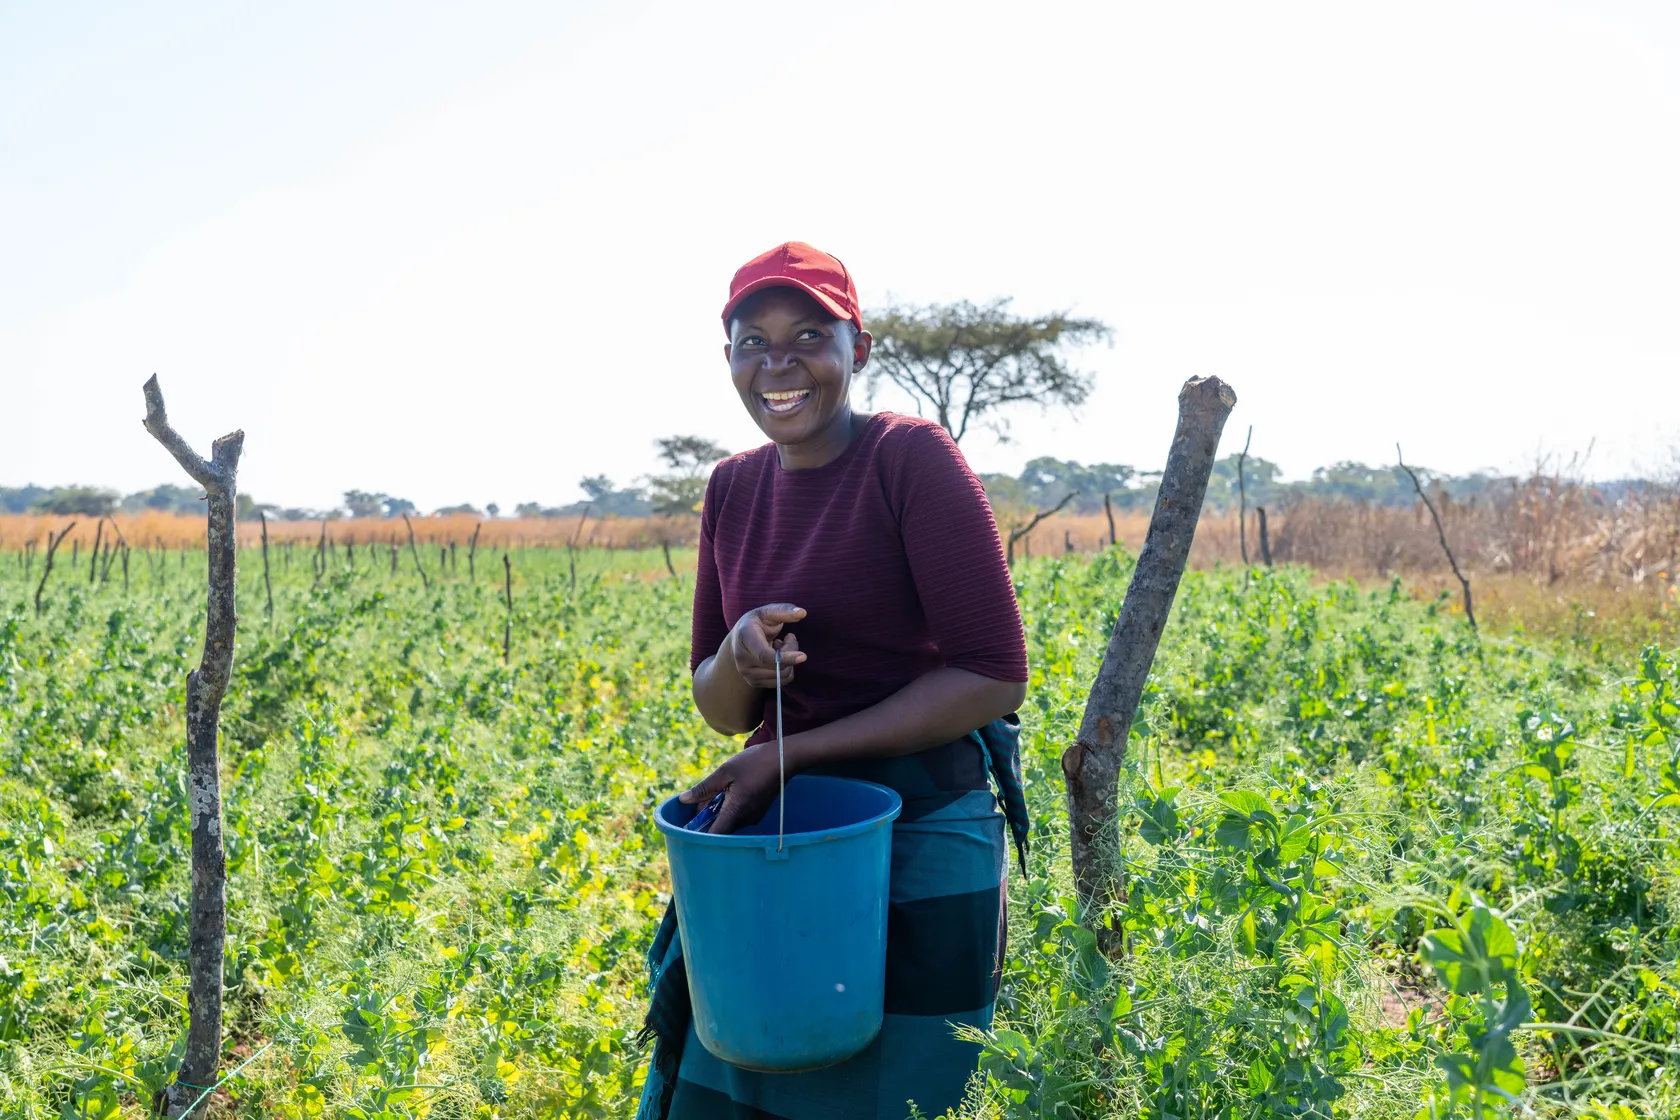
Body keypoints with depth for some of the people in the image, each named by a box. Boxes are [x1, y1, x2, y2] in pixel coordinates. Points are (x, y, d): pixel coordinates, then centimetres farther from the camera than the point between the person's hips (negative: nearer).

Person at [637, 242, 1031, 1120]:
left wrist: (791, 752, -17)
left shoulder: (912, 458, -13)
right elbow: (719, 710, 10)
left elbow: (995, 678, -16)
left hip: (916, 842, -5)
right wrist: (737, 657, -14)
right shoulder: (734, 489, 6)